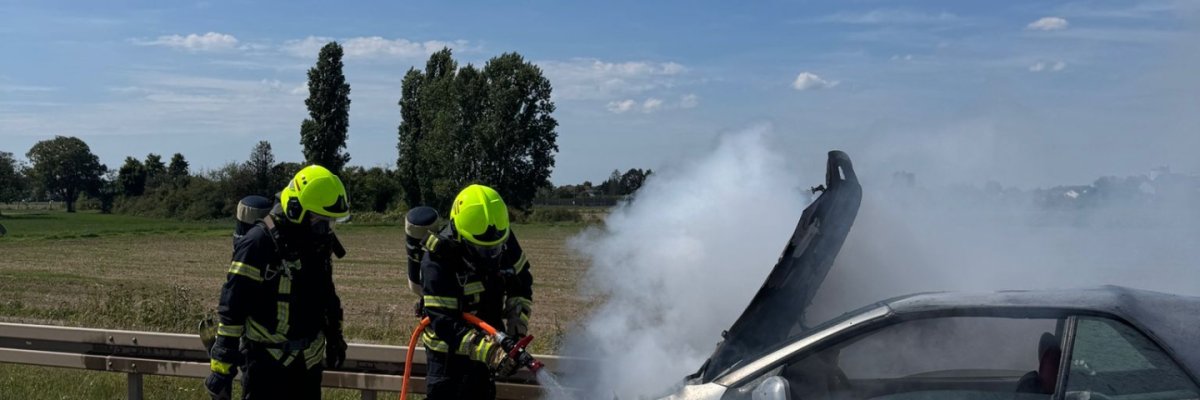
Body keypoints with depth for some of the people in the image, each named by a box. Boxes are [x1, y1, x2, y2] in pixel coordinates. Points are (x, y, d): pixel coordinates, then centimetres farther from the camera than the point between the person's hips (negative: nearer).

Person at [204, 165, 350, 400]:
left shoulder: (319, 243, 5)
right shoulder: (259, 244, -18)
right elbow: (231, 308, -18)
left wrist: (334, 336, 27)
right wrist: (222, 366, -18)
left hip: (308, 359, 7)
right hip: (267, 361, -7)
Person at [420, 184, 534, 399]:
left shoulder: (503, 239, -12)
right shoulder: (437, 261, -29)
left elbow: (521, 281, 4)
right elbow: (442, 322, -32)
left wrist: (517, 318, -12)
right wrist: (487, 350, -43)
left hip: (485, 339, 6)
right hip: (448, 350, -5)